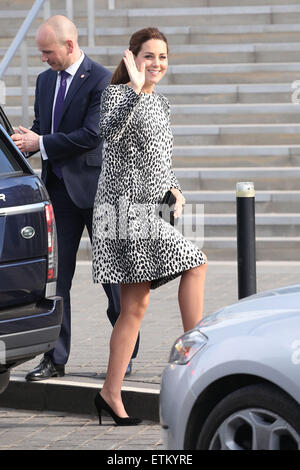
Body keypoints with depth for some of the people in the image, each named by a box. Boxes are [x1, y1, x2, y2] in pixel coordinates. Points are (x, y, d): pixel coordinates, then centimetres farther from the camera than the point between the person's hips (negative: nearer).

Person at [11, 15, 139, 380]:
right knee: (55, 275, 3)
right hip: (59, 190, 6)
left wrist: (41, 143, -18)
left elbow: (92, 134, -19)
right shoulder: (45, 81, 11)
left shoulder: (101, 81, -11)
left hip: (96, 189, -6)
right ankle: (55, 359, 7)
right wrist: (25, 141, -6)